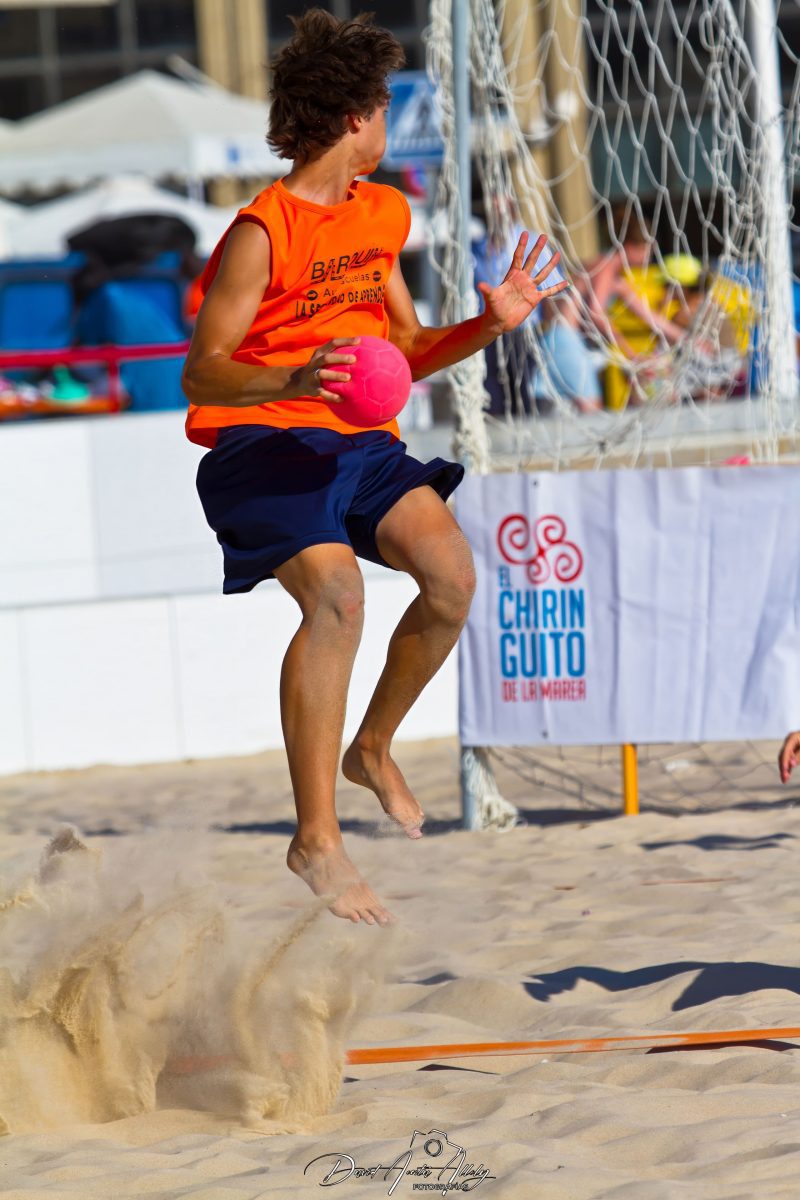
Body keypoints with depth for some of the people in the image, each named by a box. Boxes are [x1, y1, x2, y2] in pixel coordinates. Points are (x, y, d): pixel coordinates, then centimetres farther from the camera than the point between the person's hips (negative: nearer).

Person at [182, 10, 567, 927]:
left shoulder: (380, 216, 15)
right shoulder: (263, 232, -10)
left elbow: (408, 354, 23)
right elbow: (201, 374, -15)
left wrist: (489, 325, 6)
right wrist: (292, 382, -33)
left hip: (359, 442, 7)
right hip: (260, 442, -6)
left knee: (452, 575, -19)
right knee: (337, 591, -31)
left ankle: (372, 750, 8)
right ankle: (315, 837, -26)